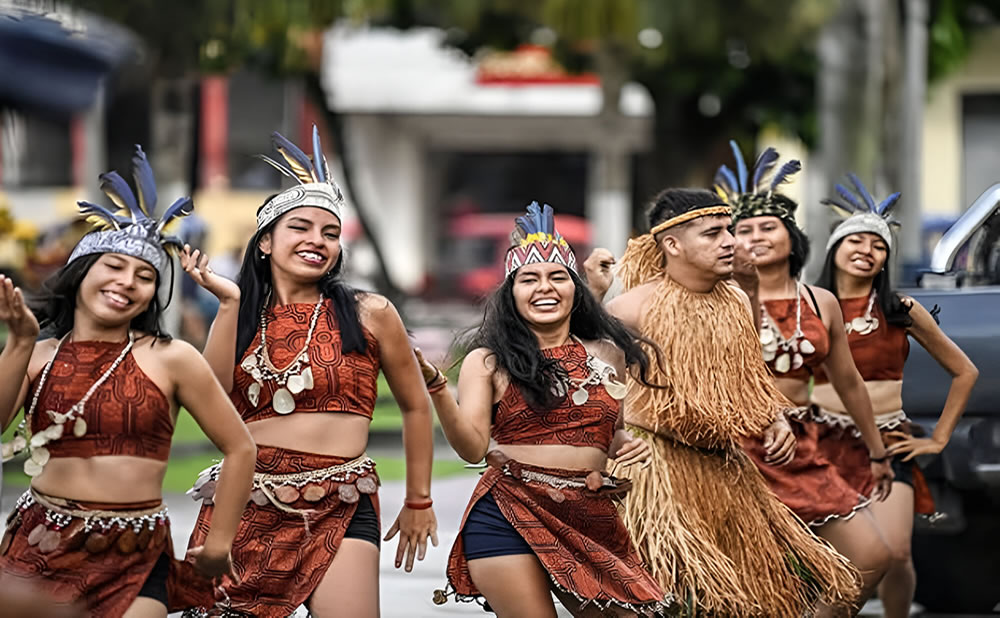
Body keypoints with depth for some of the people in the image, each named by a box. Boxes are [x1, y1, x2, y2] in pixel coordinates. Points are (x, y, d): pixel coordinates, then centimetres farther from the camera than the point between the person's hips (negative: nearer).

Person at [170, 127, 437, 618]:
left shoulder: (369, 315, 3)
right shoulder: (241, 317, 10)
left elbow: (416, 407, 12)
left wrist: (419, 502, 14)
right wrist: (229, 302, -5)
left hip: (339, 509, -2)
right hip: (245, 505, 2)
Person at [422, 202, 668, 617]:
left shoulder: (609, 355, 13)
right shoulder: (488, 362, 3)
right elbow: (473, 448, -9)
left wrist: (629, 445, 5)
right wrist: (435, 387, -21)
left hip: (591, 519, 4)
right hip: (509, 518, -4)